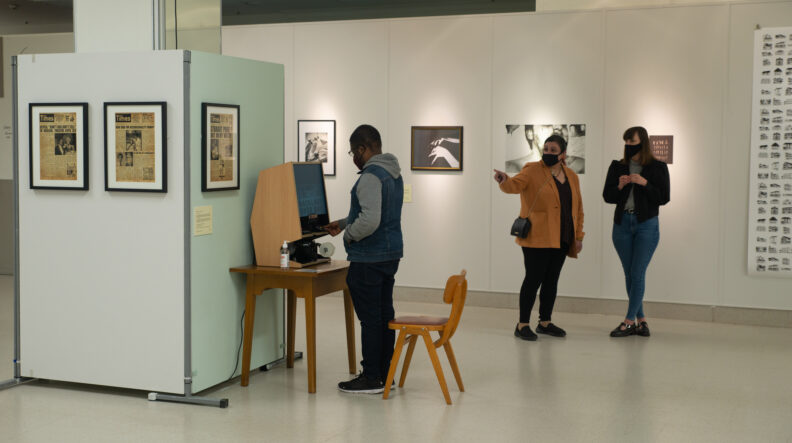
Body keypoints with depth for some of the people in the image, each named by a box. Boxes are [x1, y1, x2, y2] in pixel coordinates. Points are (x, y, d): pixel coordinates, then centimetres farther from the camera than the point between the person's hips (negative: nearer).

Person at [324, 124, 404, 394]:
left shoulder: (371, 177, -18)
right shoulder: (394, 173, 14)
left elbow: (370, 221, -29)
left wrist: (349, 235, -11)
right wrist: (343, 223, 27)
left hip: (369, 260, -10)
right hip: (390, 253, 10)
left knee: (370, 318, -3)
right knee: (384, 315, 13)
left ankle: (371, 379, 3)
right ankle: (384, 375, 20)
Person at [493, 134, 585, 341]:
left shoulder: (572, 177, 12)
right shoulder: (532, 170, -3)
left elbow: (578, 209, 16)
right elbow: (515, 184, -20)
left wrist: (579, 236, 11)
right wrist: (505, 181, -43)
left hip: (561, 239, 5)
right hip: (536, 238, -5)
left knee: (551, 280, 11)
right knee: (534, 279, -6)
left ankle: (545, 322, 23)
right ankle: (522, 324, 2)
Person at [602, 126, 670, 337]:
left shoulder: (657, 167, -1)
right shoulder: (617, 167, 7)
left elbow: (664, 198, -6)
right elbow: (607, 196, 6)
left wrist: (644, 183, -16)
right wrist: (619, 186, -12)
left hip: (646, 225, -4)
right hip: (622, 223, 4)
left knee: (637, 274, -7)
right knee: (629, 274, 6)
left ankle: (629, 321, -1)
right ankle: (641, 320, 16)